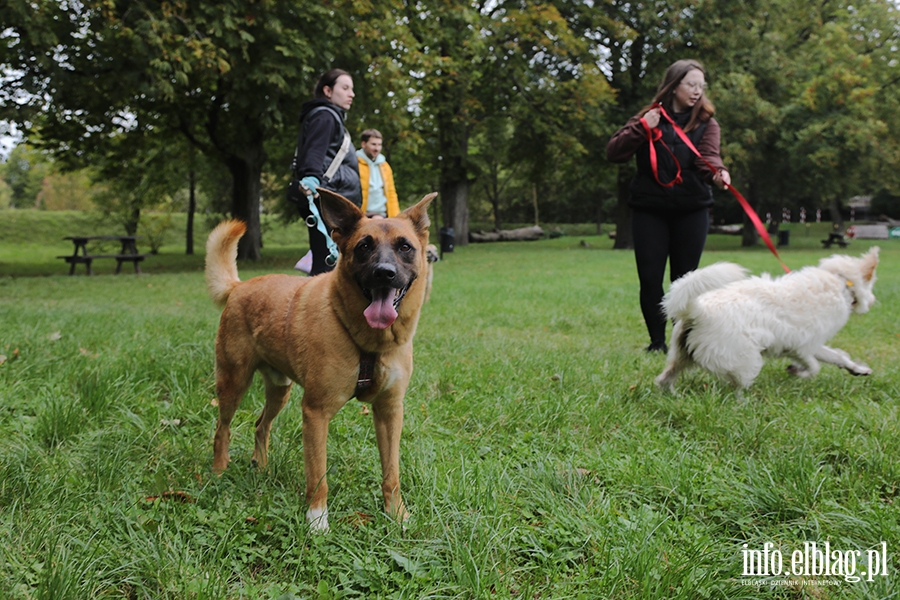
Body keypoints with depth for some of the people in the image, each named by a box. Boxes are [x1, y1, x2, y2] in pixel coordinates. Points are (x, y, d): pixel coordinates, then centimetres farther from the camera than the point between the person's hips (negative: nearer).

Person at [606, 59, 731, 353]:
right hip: (649, 210, 0)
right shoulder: (649, 117, 6)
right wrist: (641, 128, -16)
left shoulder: (705, 123, 6)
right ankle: (657, 342, 13)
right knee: (650, 279, -2)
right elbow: (614, 153, -3)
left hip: (691, 211, 0)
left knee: (684, 280, 4)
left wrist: (717, 172, -36)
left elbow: (708, 156, -13)